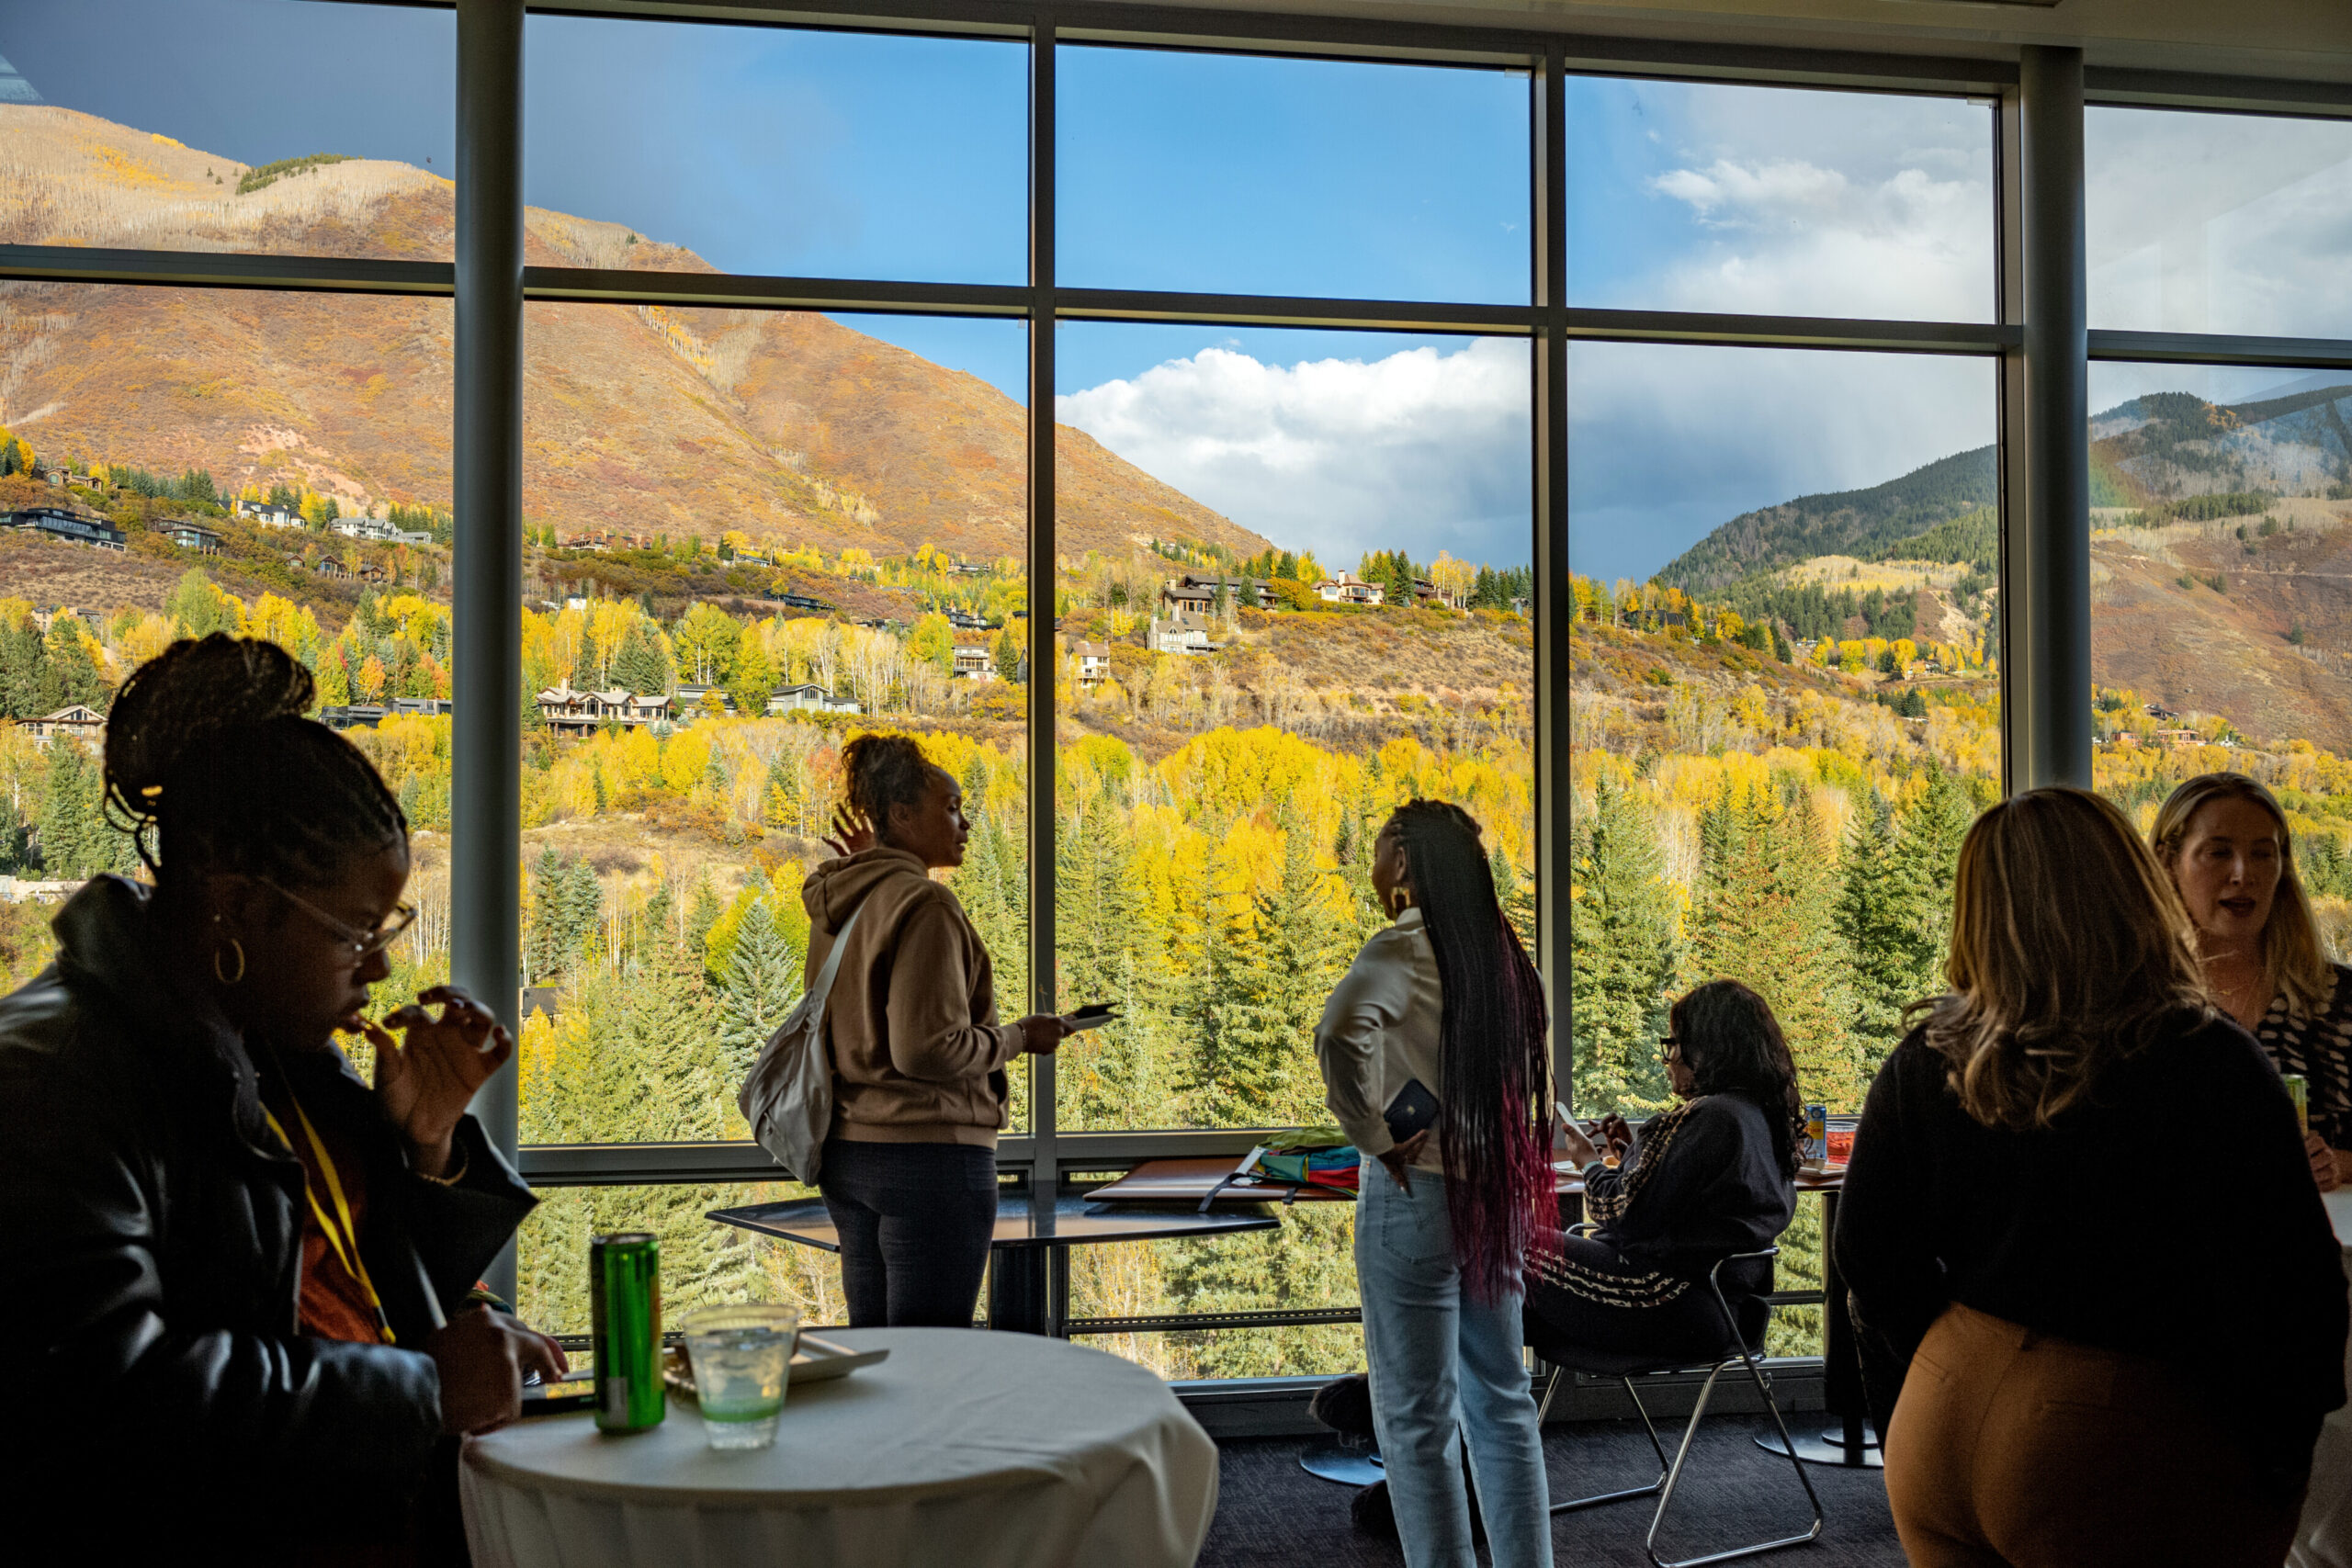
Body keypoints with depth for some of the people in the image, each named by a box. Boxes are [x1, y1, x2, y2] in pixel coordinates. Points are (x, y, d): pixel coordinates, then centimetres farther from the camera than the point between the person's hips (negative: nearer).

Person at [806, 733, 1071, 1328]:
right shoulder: (924, 905, -15)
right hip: (928, 1151, -9)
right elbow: (927, 1049, -21)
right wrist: (1018, 1038, -4)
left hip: (846, 1149, 9)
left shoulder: (836, 905, 9)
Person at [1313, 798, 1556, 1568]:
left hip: (1417, 1193, -7)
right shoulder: (1498, 950, 8)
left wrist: (1375, 1135, -20)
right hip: (1493, 1196, 7)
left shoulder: (1404, 948, -14)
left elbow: (1340, 1035, -32)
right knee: (1502, 1404, 15)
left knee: (1418, 1419, 2)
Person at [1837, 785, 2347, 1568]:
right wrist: (2279, 1467, -1)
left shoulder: (1923, 1062, -4)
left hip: (1944, 1427, 4)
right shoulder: (2209, 1068, -17)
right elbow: (2286, 1296, -16)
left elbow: (1873, 1256, 3)